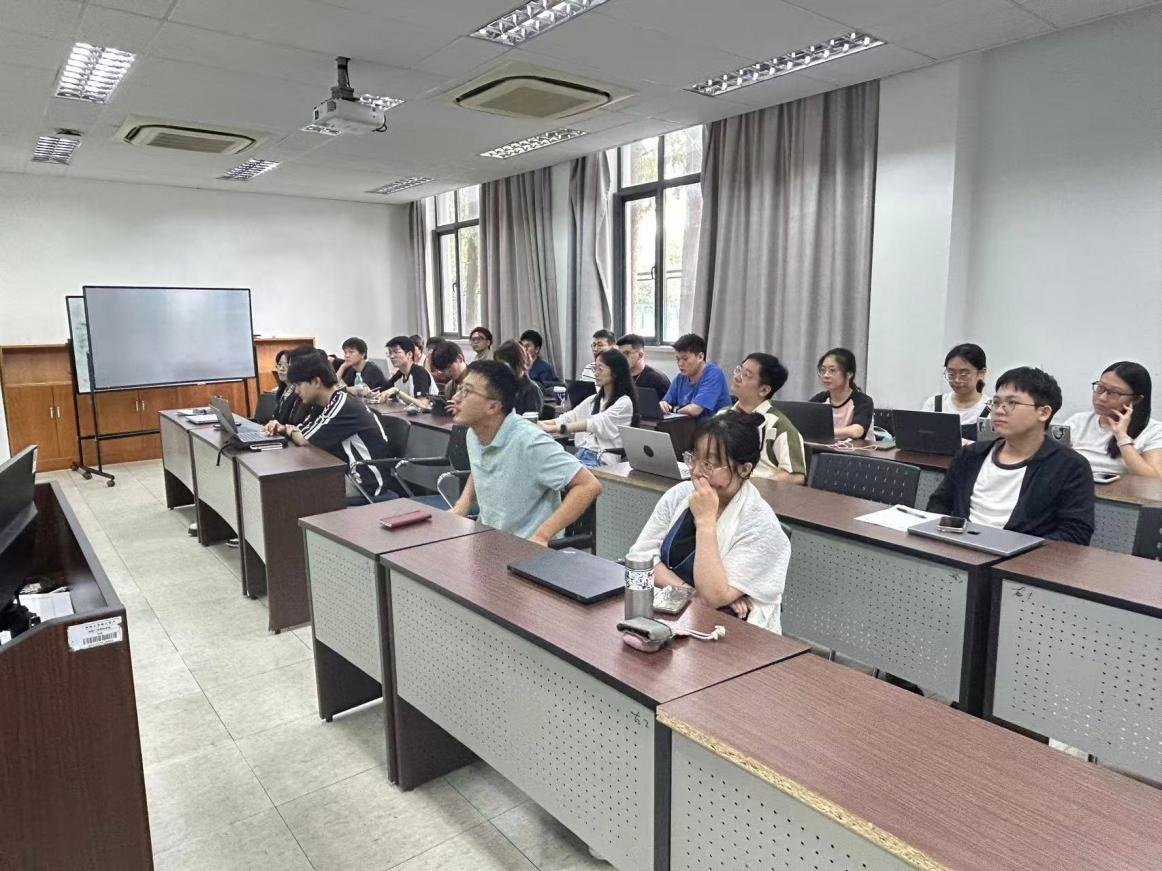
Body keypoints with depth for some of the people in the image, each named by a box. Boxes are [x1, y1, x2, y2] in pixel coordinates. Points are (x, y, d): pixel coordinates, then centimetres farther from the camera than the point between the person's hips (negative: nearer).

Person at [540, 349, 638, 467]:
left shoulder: (624, 402, -4)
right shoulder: (593, 400, 21)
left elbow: (595, 423, -17)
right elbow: (568, 418, 13)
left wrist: (553, 428, -26)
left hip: (603, 461, -7)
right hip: (580, 455, 7)